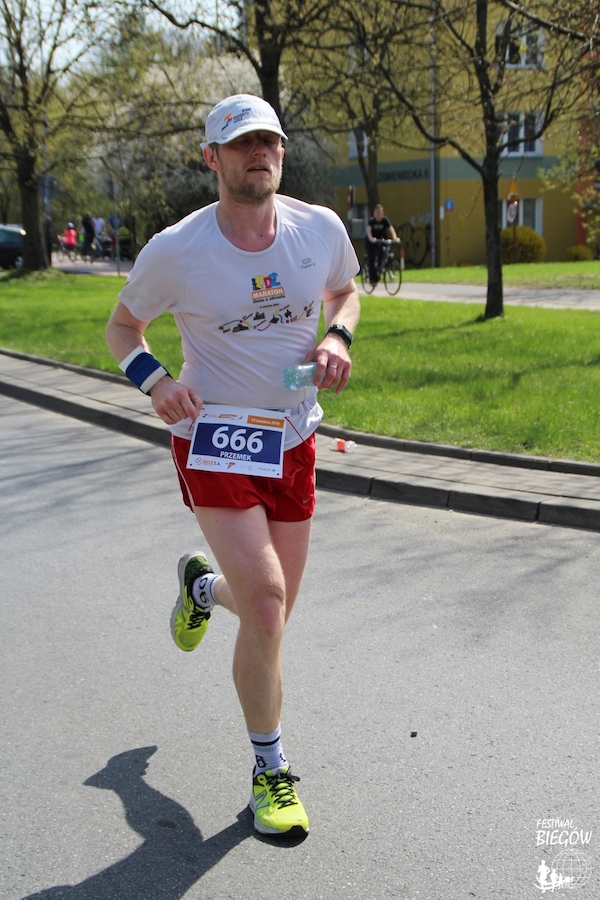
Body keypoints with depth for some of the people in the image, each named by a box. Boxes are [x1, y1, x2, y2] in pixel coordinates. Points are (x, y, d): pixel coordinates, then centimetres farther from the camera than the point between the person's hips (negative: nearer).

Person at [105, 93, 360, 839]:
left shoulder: (321, 227, -4)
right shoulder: (175, 250, -12)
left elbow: (344, 289, 16)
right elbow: (122, 325, 3)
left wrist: (337, 336, -6)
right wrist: (153, 380, -18)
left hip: (293, 440, 4)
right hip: (212, 436, -4)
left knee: (271, 611, 12)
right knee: (264, 600, -17)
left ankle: (200, 585, 51)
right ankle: (270, 770, 5)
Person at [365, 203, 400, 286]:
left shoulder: (385, 220, -14)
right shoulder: (371, 220, -20)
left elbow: (391, 229, -26)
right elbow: (368, 230, -36)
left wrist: (395, 238, -45)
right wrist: (371, 238, -56)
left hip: (381, 240, 2)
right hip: (370, 241, -2)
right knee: (372, 259, -13)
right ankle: (372, 279, -10)